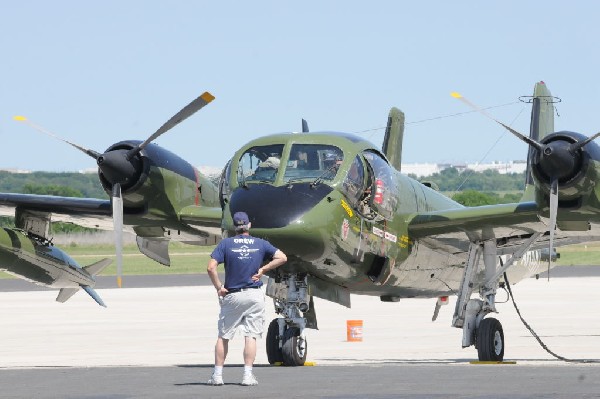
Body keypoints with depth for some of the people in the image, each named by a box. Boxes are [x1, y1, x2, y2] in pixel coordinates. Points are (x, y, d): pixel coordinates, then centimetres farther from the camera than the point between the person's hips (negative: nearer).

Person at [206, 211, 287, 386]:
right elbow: (282, 258, 0)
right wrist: (263, 269, 4)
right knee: (251, 336, 2)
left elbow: (211, 267, -12)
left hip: (232, 296, -1)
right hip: (254, 295, 1)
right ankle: (248, 375, -4)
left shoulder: (225, 244, -2)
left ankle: (218, 375, 8)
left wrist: (218, 287, -3)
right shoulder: (261, 244, 3)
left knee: (223, 336, 8)